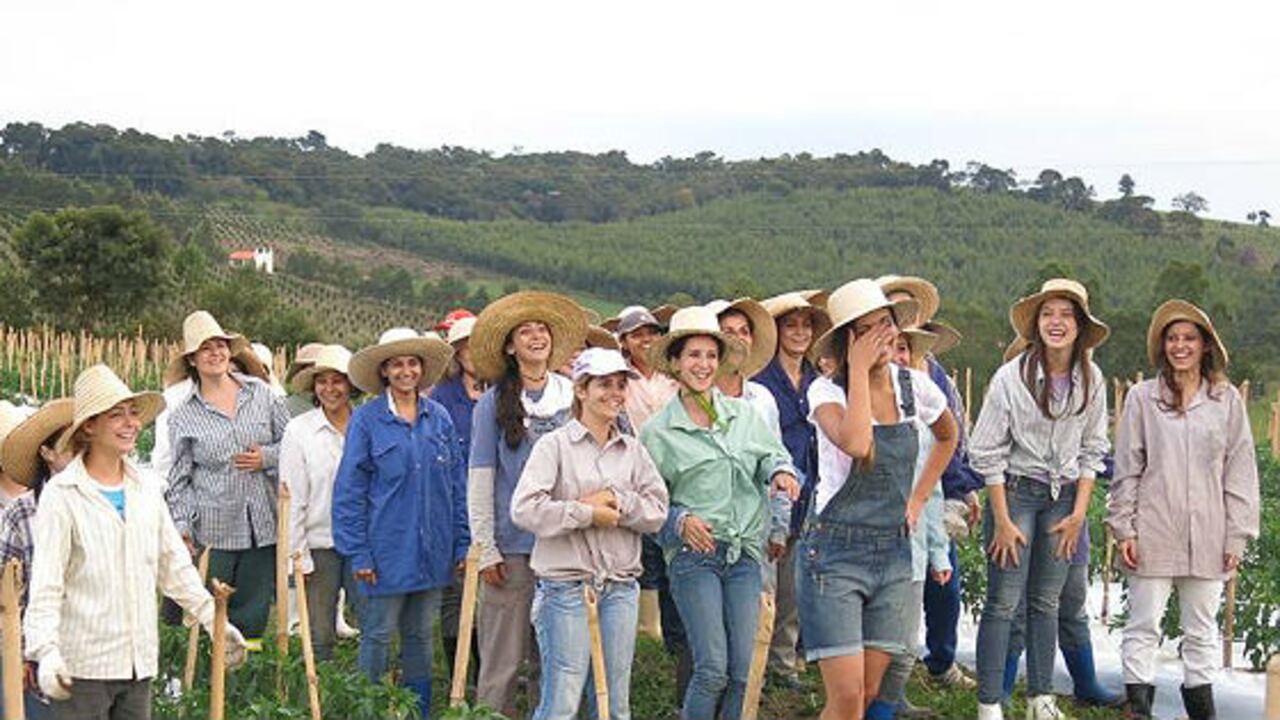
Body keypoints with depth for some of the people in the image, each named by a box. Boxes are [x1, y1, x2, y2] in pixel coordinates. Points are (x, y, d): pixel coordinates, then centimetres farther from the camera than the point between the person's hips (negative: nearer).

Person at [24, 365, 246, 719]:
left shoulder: (147, 486, 8)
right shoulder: (62, 494, -9)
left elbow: (174, 564, 15)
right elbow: (45, 585, -14)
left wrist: (213, 619, 12)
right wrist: (46, 651, -25)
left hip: (139, 661, 6)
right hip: (81, 663, -6)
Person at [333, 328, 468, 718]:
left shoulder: (439, 418, 6)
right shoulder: (366, 419, -5)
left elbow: (457, 484, 9)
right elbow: (349, 490, -5)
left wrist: (462, 543, 6)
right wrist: (358, 552, -8)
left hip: (432, 551, 4)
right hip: (387, 550, -4)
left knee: (420, 635, 14)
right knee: (378, 636, 3)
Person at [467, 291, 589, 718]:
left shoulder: (572, 396, 8)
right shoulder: (494, 402, 1)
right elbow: (480, 479, 0)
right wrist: (486, 549, -4)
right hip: (512, 546, -3)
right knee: (503, 661, -1)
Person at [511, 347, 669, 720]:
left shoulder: (633, 449, 11)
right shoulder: (555, 444, -4)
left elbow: (657, 511, 4)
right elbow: (525, 509, -15)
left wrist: (618, 502, -11)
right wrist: (588, 513, -12)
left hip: (620, 586, 5)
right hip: (567, 584, -5)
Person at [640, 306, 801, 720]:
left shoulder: (745, 414, 11)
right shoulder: (658, 431, 3)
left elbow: (772, 454, 19)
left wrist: (780, 471, -4)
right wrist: (679, 520, -13)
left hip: (744, 554, 4)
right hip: (694, 554, -3)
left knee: (740, 672, 0)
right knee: (712, 669, -13)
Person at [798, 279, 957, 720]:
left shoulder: (913, 386, 4)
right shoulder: (826, 391, -10)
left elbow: (948, 437, 25)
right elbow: (855, 443, -32)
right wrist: (859, 370, -21)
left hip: (894, 555, 5)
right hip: (834, 552, -5)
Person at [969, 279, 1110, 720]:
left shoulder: (1092, 380, 0)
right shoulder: (1011, 377, -12)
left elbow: (1091, 451, 8)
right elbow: (987, 452, -8)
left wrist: (1078, 513, 1)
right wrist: (1002, 520, -10)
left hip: (1064, 497, 4)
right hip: (1015, 491, -4)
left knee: (1046, 602, 11)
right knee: (1003, 603, -4)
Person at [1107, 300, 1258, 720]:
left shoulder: (1227, 400, 4)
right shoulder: (1142, 397, 2)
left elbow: (1240, 473, 5)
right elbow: (1127, 469, 3)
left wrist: (1237, 536, 1)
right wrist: (1123, 528, -2)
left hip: (1207, 538, 1)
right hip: (1153, 535, -1)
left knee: (1202, 629, 12)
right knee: (1143, 626, 1)